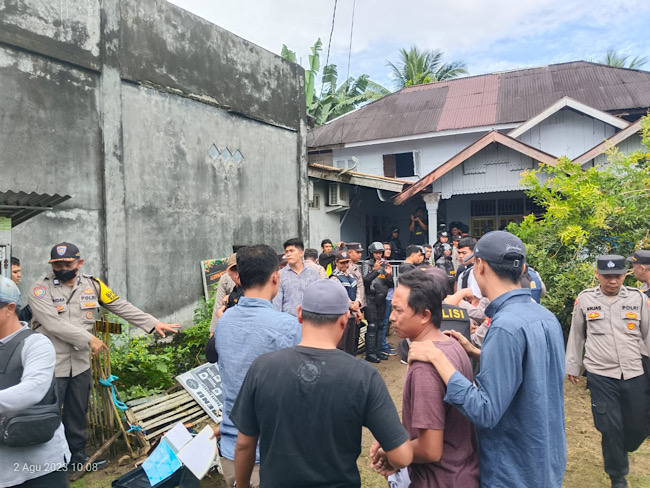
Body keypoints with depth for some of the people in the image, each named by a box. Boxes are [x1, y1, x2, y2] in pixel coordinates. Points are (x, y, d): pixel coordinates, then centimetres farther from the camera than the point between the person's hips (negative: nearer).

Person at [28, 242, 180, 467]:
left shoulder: (92, 284, 1)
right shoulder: (41, 289, -10)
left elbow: (122, 307, 0)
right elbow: (54, 324, -21)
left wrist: (154, 324, -6)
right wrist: (89, 339, -21)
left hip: (81, 363, 4)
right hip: (51, 365, -4)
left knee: (78, 412, 18)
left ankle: (78, 455, 34)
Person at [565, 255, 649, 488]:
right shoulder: (585, 299, -3)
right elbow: (576, 335, 6)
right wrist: (572, 366, 10)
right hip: (600, 375, -2)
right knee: (610, 427, 2)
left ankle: (620, 452, 44)